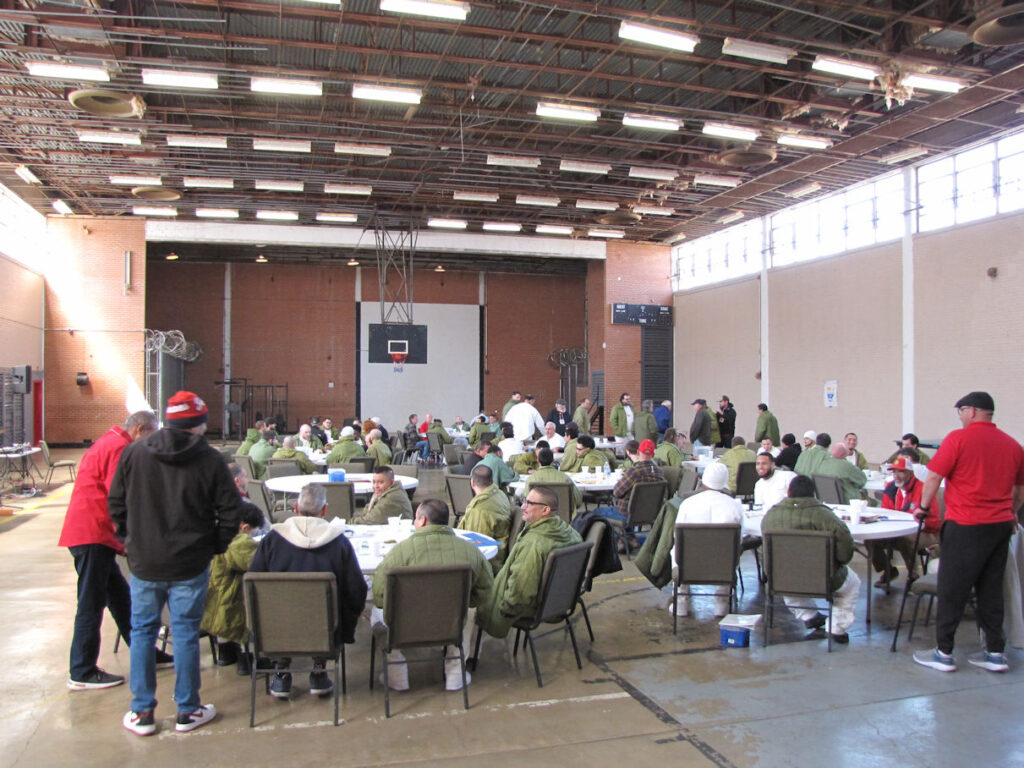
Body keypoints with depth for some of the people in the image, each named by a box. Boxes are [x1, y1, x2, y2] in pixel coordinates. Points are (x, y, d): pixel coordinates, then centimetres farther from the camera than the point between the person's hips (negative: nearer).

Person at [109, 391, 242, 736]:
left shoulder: (134, 453, -1)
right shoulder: (209, 459, -9)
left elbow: (116, 503, 5)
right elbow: (231, 510, -9)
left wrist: (129, 539, 16)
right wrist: (215, 546, 5)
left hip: (143, 563, 2)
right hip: (190, 565, -2)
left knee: (142, 632, 14)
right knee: (185, 633, 7)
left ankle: (142, 711, 22)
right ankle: (187, 710, 18)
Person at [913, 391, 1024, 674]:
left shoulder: (959, 438, -10)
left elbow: (934, 477, -11)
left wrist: (924, 506, 4)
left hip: (966, 526, -6)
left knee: (952, 590, 2)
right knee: (991, 590, 14)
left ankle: (944, 653, 7)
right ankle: (995, 653, 19)